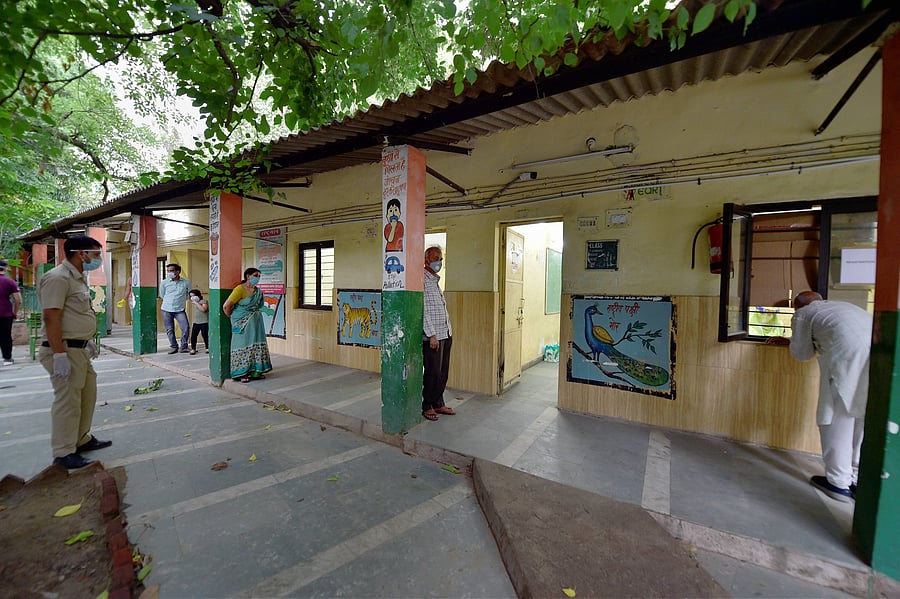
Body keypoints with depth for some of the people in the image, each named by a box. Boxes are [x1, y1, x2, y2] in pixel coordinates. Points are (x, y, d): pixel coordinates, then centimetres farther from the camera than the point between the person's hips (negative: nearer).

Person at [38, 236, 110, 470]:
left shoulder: (78, 278, 14)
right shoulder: (58, 278, -16)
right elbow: (51, 318, -22)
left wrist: (87, 339, 24)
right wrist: (60, 355, -25)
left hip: (79, 349, 10)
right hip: (64, 350, -10)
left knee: (87, 395, 18)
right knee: (67, 402, -3)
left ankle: (82, 439, 32)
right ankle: (63, 454, 9)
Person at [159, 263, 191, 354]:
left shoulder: (186, 282, -1)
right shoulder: (164, 283, 2)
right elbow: (162, 295, 16)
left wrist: (181, 300, 10)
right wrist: (169, 301, 15)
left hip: (180, 310, -1)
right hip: (166, 309, 1)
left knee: (185, 328, -10)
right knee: (169, 329, 6)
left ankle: (184, 347, 4)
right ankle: (174, 347, 19)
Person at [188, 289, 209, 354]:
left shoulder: (204, 301, -7)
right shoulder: (193, 303, 15)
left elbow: (203, 309, -24)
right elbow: (194, 313, 24)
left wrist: (196, 303, -20)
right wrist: (192, 322, 22)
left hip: (204, 323, -6)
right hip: (195, 323, 6)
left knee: (205, 335, 0)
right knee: (193, 336, 0)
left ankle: (207, 348, 14)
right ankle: (193, 349, 10)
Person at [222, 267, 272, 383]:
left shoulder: (258, 291, 7)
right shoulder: (240, 289, -13)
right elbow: (226, 306, -14)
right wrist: (232, 318, -1)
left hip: (256, 322, 7)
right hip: (243, 323, -7)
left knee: (256, 345, 8)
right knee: (243, 346, -1)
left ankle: (255, 371, 16)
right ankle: (242, 374, 8)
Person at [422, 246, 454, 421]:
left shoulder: (436, 280, 18)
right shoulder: (423, 280, -10)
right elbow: (424, 311, -16)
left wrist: (449, 332, 17)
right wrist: (432, 335, -18)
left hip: (445, 334, 9)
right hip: (432, 336, -8)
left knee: (443, 372, 14)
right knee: (432, 373, 1)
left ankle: (438, 404, 27)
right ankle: (427, 406, 17)